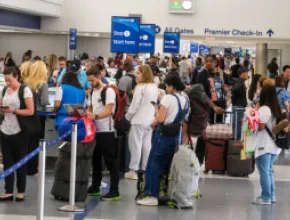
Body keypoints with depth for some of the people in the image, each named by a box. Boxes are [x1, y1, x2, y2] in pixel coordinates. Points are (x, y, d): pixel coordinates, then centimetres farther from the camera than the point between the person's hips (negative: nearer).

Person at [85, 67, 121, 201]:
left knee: (110, 161, -6)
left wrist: (95, 116, -37)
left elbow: (109, 111, -22)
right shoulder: (93, 92, 14)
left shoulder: (108, 91, -12)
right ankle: (95, 187, 26)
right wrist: (86, 113, 1)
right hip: (95, 130, 9)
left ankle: (114, 191, -4)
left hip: (107, 131, -9)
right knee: (95, 159, 15)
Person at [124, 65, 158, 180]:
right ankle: (145, 169, 15)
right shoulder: (155, 87, 7)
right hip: (150, 119, 7)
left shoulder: (140, 87, -16)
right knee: (147, 145, 11)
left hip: (139, 119, -7)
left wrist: (128, 116, 0)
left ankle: (133, 170, 1)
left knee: (136, 144, -1)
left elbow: (135, 104, -14)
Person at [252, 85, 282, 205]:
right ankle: (271, 196, 21)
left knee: (264, 172, -1)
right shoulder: (277, 108, 9)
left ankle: (266, 198, 1)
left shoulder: (264, 109, -15)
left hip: (264, 145, -8)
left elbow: (260, 127, -17)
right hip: (274, 145, 8)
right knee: (268, 170, 17)